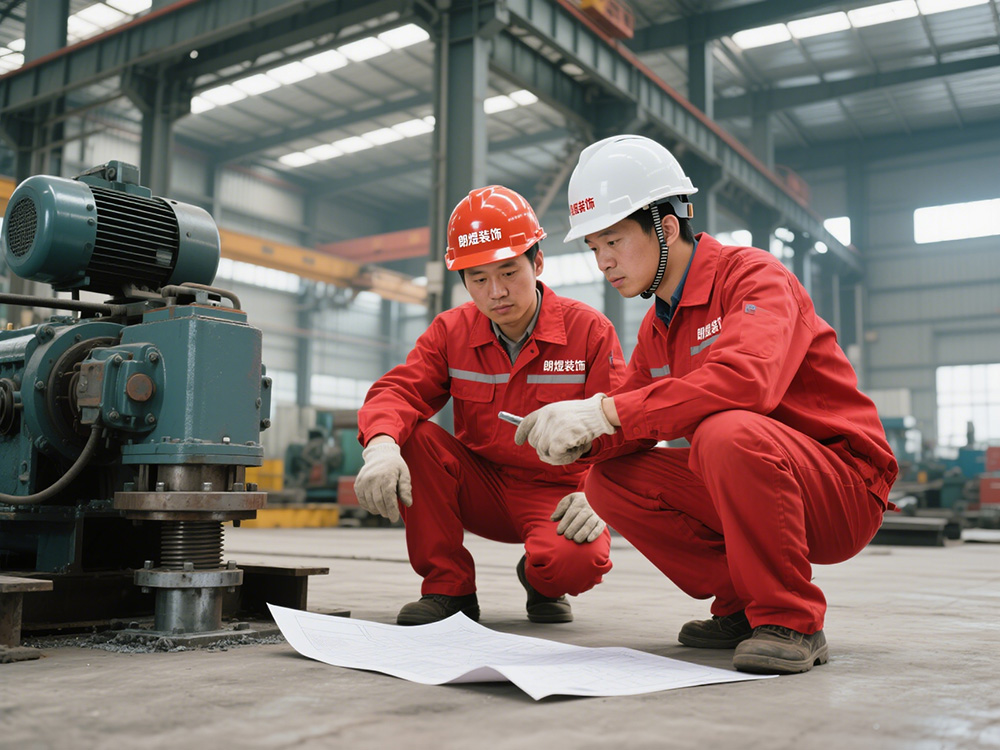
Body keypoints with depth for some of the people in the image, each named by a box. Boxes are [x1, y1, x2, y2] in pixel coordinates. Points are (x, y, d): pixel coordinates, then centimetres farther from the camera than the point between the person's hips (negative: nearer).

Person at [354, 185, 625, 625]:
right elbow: (400, 389, -11)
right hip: (481, 488, 3)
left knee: (574, 563, -36)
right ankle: (448, 585, -8)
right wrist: (382, 444, -34)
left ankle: (540, 581, 7)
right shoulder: (451, 332, 0)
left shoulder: (590, 330, -9)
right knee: (412, 436, -23)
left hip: (555, 492, -3)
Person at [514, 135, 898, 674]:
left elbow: (746, 378, -36)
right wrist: (579, 440, -16)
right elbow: (633, 427, 8)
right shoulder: (657, 326, 9)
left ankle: (791, 622, -18)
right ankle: (743, 606, 4)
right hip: (740, 487, 8)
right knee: (610, 481, -6)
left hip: (845, 487, -8)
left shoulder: (753, 275, -16)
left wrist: (605, 412, -35)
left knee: (728, 431, -36)